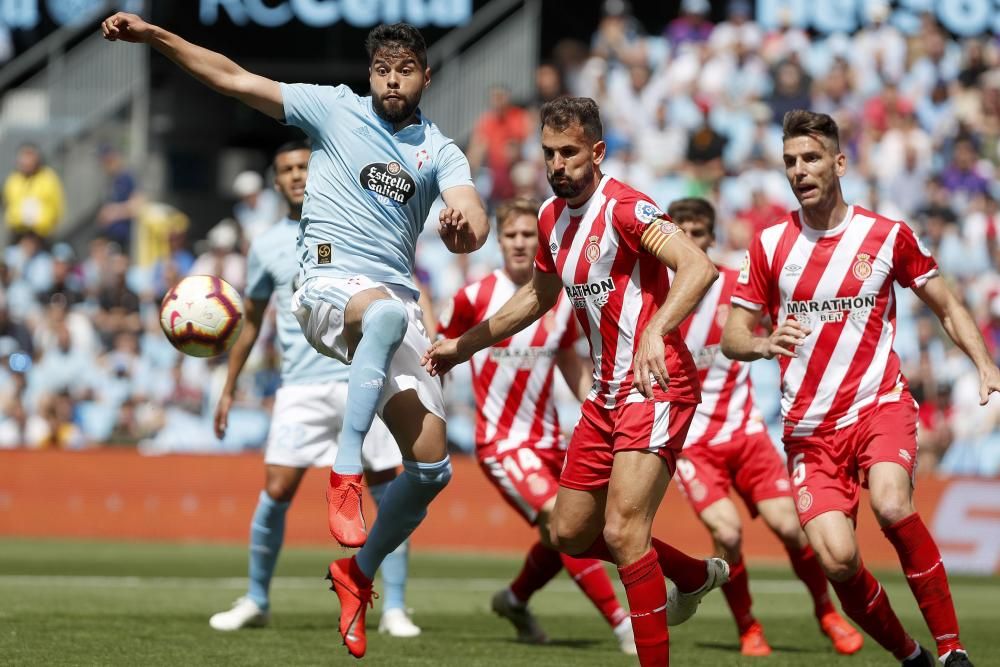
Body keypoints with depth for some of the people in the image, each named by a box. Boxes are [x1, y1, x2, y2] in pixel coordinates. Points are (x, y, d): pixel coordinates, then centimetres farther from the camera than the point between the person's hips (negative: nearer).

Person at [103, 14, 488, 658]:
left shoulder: (439, 151, 11)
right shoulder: (334, 109, 7)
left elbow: (473, 217, -7)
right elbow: (235, 79, 6)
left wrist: (466, 225, -33)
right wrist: (154, 35, -2)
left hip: (398, 302, 4)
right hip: (329, 284, -4)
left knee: (431, 466, -5)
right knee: (386, 313, -42)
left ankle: (359, 571, 18)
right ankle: (345, 473, -43)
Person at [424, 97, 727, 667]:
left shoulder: (625, 208, -16)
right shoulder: (552, 219, 10)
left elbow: (699, 267, -31)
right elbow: (538, 296, 29)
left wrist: (655, 331, -45)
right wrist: (462, 346, 30)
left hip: (657, 386, -9)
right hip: (608, 392, 9)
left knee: (622, 530, -21)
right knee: (570, 535, 14)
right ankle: (697, 575, 35)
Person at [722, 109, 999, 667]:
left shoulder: (889, 236, 1)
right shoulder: (771, 244, 4)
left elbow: (947, 306, 12)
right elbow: (732, 338, 7)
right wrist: (766, 344, -16)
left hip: (880, 405, -2)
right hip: (810, 427, 2)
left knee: (892, 506, -32)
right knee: (837, 559, -16)